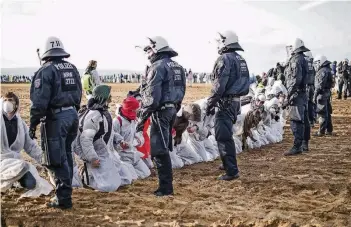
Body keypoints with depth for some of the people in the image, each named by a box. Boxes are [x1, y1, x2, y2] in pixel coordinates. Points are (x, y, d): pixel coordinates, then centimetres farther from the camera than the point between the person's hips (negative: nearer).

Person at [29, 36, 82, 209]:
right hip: (72, 114, 8)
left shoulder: (46, 71, -12)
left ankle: (64, 198, 1)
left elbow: (40, 100, -16)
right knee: (66, 154, 20)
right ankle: (65, 190, 30)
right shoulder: (73, 69, 11)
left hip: (56, 117, -8)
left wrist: (33, 124, -10)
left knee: (57, 159, -2)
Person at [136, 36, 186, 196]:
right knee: (165, 147, 16)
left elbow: (152, 95, -19)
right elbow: (181, 91, 18)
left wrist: (143, 117, -16)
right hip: (173, 109, 9)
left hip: (161, 111, -9)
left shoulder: (158, 66, -13)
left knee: (159, 150, -5)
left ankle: (166, 187, -3)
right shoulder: (177, 67, 15)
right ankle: (166, 183, 22)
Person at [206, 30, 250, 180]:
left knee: (223, 137, -7)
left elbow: (219, 85, -19)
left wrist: (210, 103, -14)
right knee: (227, 135, 21)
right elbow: (244, 82, 18)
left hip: (226, 102, -9)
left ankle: (232, 171, -8)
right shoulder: (240, 59, 15)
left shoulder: (225, 58, -13)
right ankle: (229, 164, 32)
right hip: (236, 101, 10)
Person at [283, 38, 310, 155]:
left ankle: (297, 146, -11)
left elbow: (296, 78, -22)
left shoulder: (296, 59, -13)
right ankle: (304, 144, 22)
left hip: (296, 93, -11)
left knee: (296, 120, -11)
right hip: (303, 93, 11)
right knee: (304, 120, 14)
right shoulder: (303, 59, 18)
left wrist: (291, 93, -20)